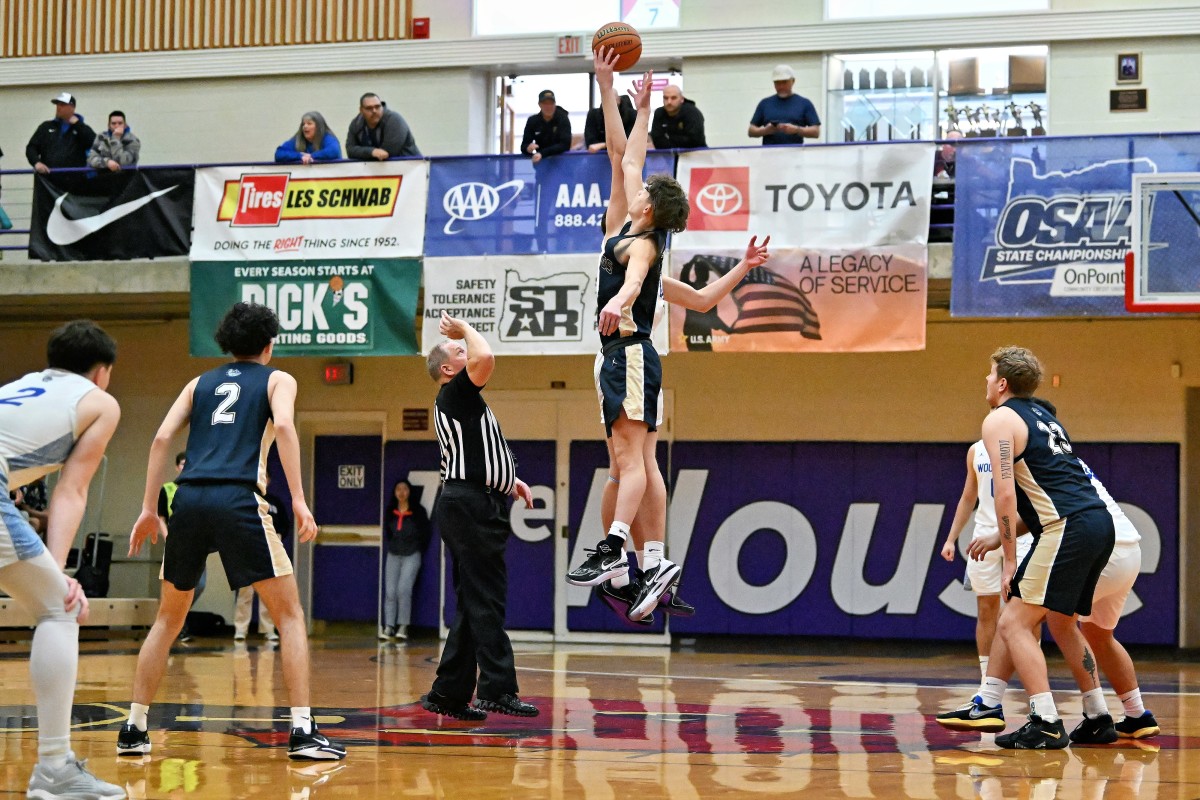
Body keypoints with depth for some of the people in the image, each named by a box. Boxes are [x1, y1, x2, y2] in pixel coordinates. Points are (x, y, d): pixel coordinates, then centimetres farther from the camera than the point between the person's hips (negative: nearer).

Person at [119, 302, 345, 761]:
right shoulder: (277, 379, 15)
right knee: (289, 615, 5)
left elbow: (162, 438, 13)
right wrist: (298, 500, -11)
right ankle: (302, 732, -5)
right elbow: (283, 426, -6)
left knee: (168, 618, 20)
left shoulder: (200, 383, 25)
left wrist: (148, 509, 13)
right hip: (238, 499, -4)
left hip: (190, 498, 4)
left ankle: (134, 729, 16)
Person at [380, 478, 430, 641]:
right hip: (393, 556, 4)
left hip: (411, 556, -4)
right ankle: (389, 626, -3)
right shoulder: (389, 512, 8)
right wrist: (390, 547, 12)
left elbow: (425, 533, 5)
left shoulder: (418, 512, -1)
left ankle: (403, 626, -10)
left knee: (403, 589, -17)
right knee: (390, 592, -4)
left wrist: (417, 550, 4)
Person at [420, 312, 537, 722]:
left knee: (473, 604, 10)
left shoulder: (462, 402, 22)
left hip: (475, 507, 10)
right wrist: (464, 329, -8)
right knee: (486, 600, -11)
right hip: (471, 505, -10)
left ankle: (448, 694, 12)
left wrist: (509, 480, 23)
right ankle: (497, 690, -13)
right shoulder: (455, 394, -8)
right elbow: (485, 358, -26)